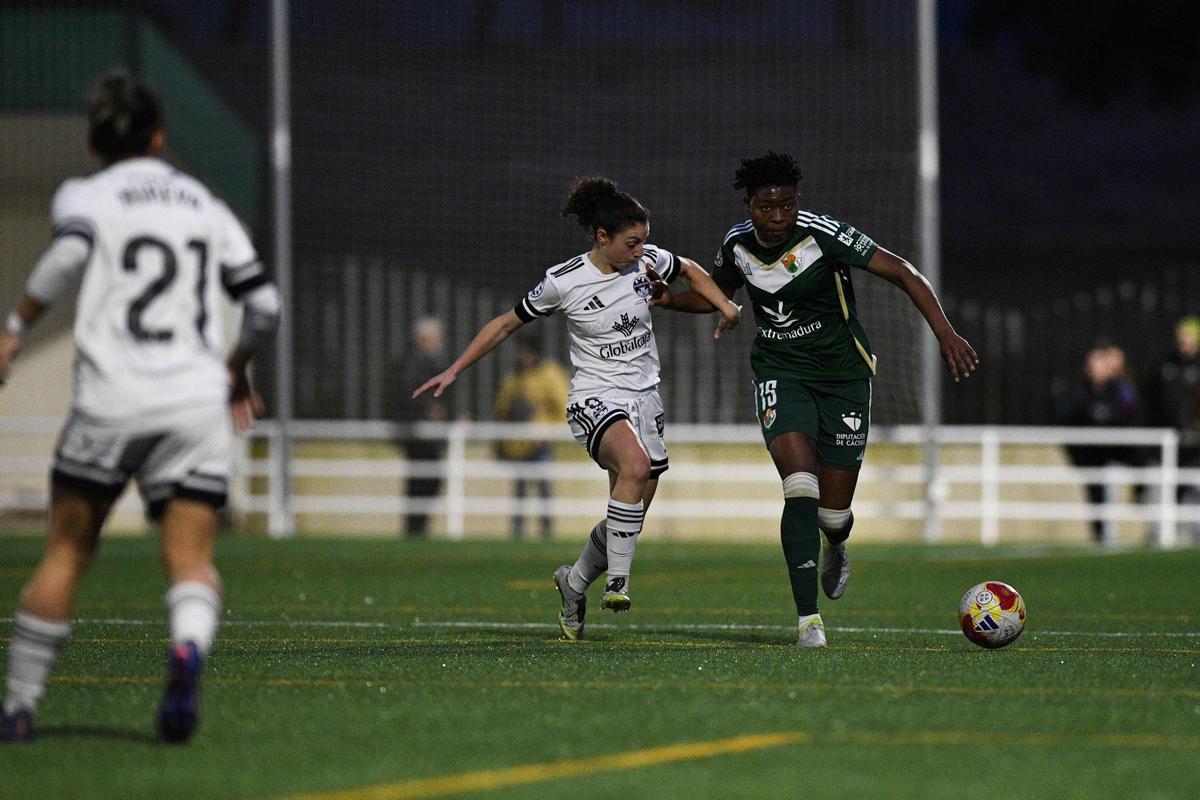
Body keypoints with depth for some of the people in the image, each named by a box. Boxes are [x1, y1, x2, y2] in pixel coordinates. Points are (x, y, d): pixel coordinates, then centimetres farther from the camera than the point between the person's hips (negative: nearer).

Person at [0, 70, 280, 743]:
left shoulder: (86, 195, 7)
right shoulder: (206, 205, 17)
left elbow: (68, 256, -16)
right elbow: (264, 305, 12)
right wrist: (238, 369, 28)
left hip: (113, 400, -2)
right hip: (199, 401, 2)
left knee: (67, 551, 9)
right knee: (192, 559, -3)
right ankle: (189, 646, -36)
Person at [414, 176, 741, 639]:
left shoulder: (647, 262, -2)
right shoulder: (563, 283, -13)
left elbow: (690, 271, 21)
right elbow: (506, 324, 0)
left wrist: (724, 306, 5)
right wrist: (454, 370, -1)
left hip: (644, 398, 5)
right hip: (595, 400, -5)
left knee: (628, 520, 4)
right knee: (635, 465, -36)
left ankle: (575, 582, 32)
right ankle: (616, 579, -29)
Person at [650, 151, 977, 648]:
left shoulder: (824, 235, -18)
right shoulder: (738, 244, -4)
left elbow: (901, 272, -19)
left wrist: (945, 334, -28)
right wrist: (670, 300, -5)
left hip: (843, 375, -2)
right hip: (780, 374, 2)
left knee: (834, 512, 1)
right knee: (800, 488, -22)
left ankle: (835, 548, 42)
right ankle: (808, 618, -18)